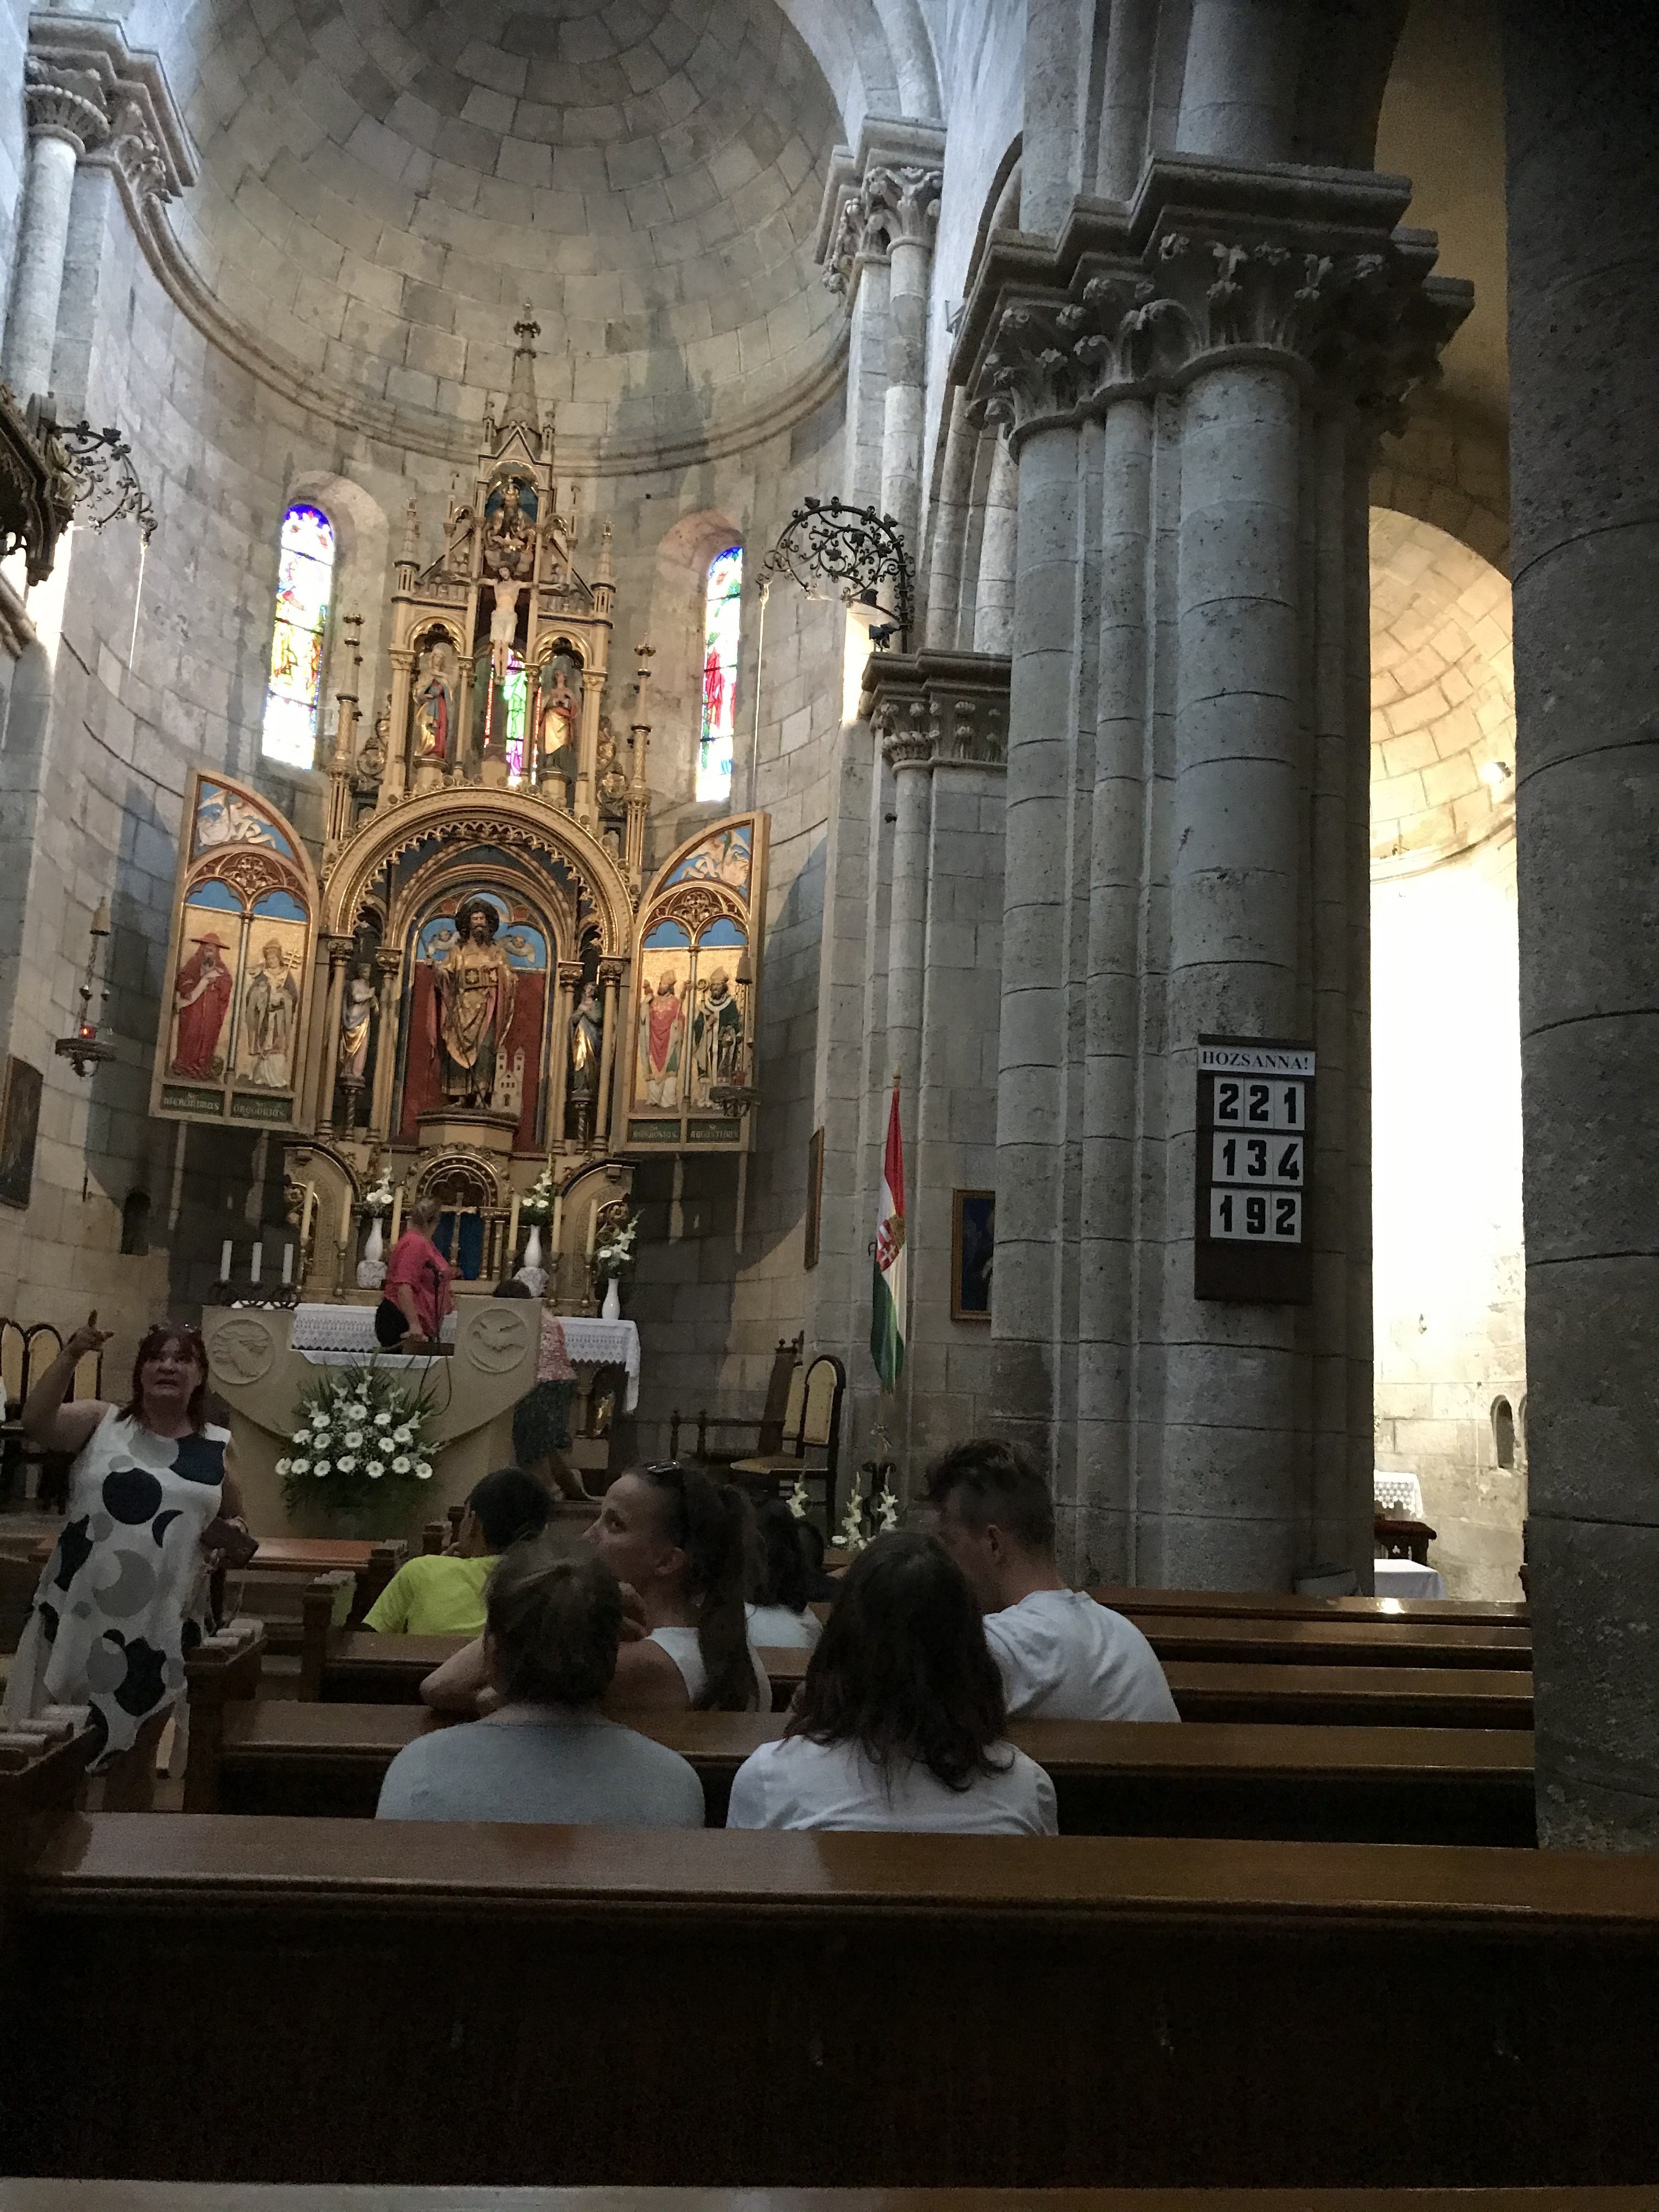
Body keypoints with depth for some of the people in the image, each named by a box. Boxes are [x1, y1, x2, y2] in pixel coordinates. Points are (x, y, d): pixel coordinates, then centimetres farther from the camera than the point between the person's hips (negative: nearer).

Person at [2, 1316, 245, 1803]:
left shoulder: (217, 1448, 5)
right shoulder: (100, 1422, 1)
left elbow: (233, 1521, 17)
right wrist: (70, 1355, -25)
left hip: (159, 1627, 2)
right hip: (76, 1616, -1)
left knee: (135, 1753, 14)